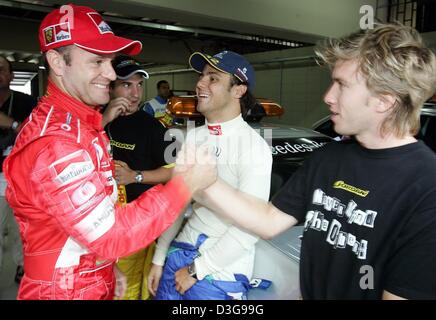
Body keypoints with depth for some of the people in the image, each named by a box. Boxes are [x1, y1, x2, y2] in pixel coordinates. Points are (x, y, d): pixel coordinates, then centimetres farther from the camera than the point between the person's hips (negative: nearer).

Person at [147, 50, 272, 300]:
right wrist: (159, 259, 8)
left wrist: (197, 270, -14)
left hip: (223, 272, -5)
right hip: (181, 252, 6)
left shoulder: (254, 146, -16)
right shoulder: (193, 137, 4)